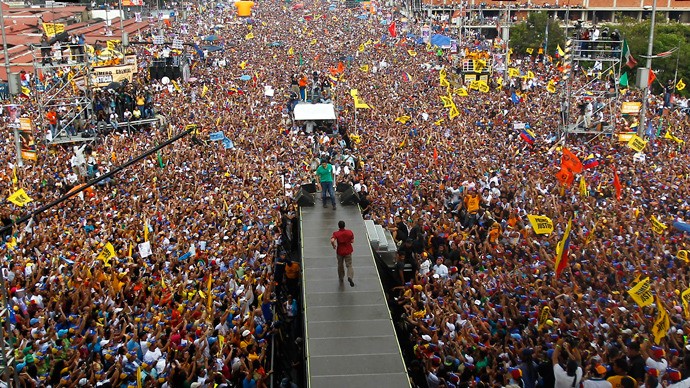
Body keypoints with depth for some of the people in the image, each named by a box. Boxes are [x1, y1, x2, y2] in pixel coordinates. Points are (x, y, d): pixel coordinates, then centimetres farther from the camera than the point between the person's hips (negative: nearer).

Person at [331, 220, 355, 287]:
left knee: (340, 265, 20)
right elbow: (352, 241, -2)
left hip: (340, 252, 0)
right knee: (349, 265, 3)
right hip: (348, 251, 0)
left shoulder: (336, 233, -14)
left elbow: (332, 240, -28)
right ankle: (350, 277, -22)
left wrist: (334, 246, -9)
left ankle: (341, 278, 33)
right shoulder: (349, 232, -9)